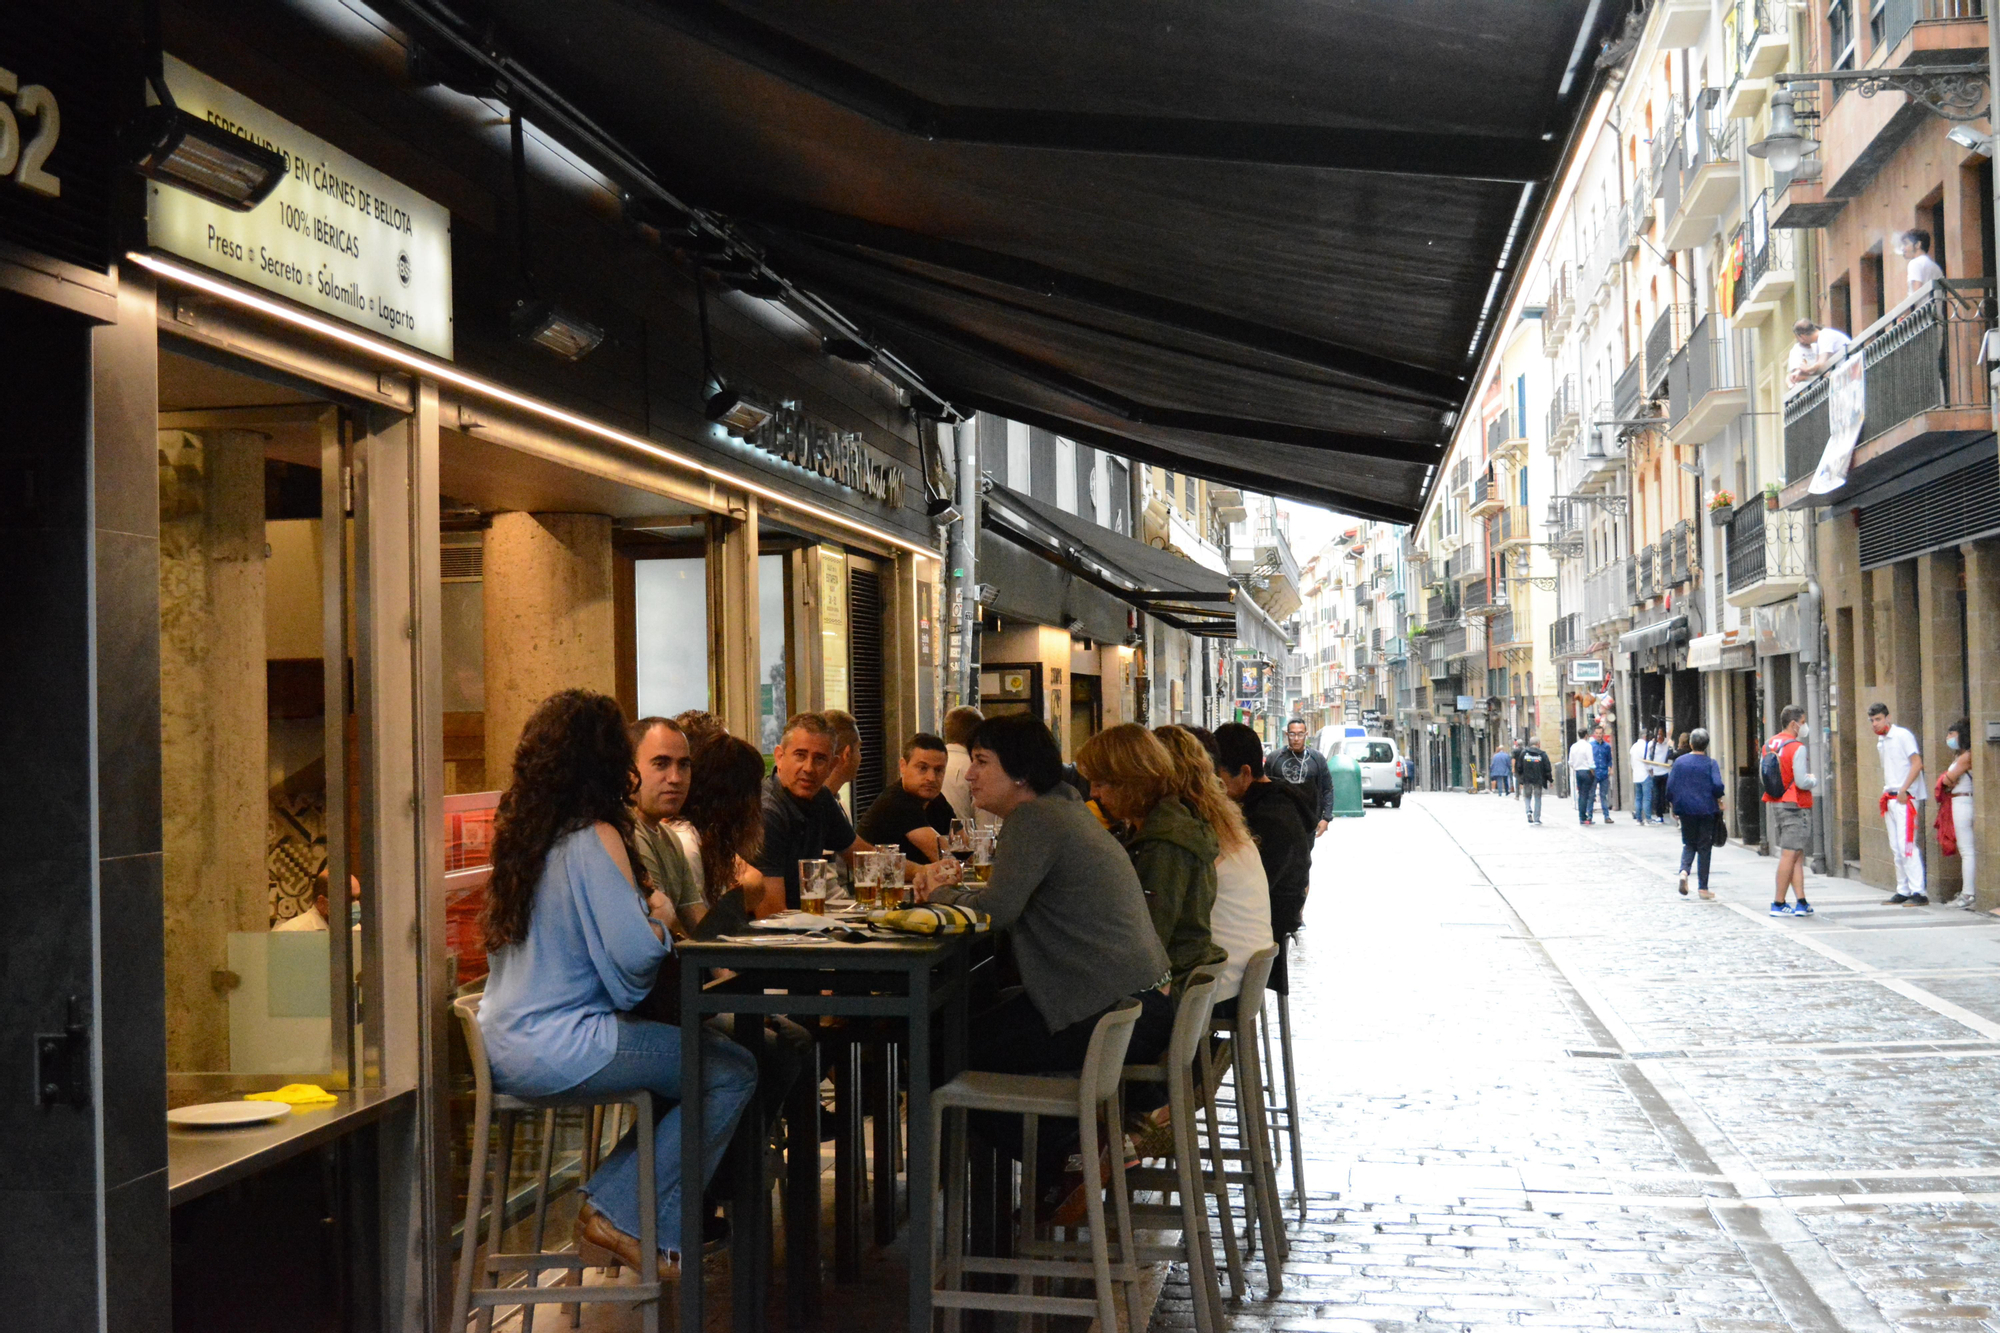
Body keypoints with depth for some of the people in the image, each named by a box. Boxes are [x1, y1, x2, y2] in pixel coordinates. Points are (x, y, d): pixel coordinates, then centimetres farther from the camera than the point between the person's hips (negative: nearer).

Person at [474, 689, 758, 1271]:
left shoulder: (519, 832, 10)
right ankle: (629, 1217, 3)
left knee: (687, 1054, 20)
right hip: (558, 1046, -9)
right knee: (732, 1072, -3)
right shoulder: (595, 839, -15)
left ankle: (612, 1200, 17)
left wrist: (641, 914, 16)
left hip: (503, 1047, 9)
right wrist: (660, 919, 0)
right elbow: (635, 958, -21)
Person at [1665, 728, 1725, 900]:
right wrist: (1719, 800, 2)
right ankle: (1703, 888, 7)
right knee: (1704, 847, 6)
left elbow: (1670, 787, 1)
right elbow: (1717, 785, -17)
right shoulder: (1710, 763, -6)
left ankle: (1684, 871, -11)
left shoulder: (1679, 762, 1)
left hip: (1685, 810, 2)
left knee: (1689, 844, 17)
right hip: (1706, 810, -2)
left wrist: (1674, 805, 15)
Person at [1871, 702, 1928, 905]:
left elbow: (1917, 763, -14)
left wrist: (1903, 790, -18)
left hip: (1906, 798, -9)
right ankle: (1903, 891, 13)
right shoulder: (1880, 741, 16)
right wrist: (1885, 796, 15)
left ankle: (1918, 892, -13)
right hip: (1890, 799, 9)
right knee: (1896, 848, 8)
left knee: (1907, 846, -13)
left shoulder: (1902, 735, -8)